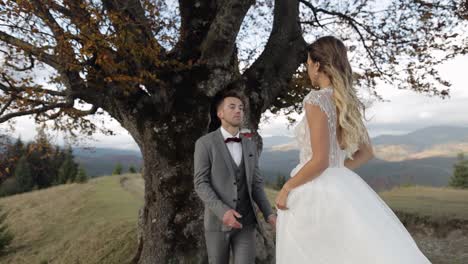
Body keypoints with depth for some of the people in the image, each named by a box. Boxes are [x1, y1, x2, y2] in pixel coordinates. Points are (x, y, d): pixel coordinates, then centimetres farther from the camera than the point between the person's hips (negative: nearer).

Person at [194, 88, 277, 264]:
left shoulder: (250, 146, 8)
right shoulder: (204, 143, -7)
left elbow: (256, 184, 10)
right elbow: (200, 184, -12)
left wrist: (269, 214, -4)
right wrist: (222, 211, -26)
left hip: (245, 220, 3)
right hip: (217, 220, -3)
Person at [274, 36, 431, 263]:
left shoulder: (316, 99, -15)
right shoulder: (347, 102, 9)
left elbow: (319, 161, -21)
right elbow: (366, 153, 16)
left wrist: (286, 188, -11)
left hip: (316, 192, -8)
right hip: (340, 186, 8)